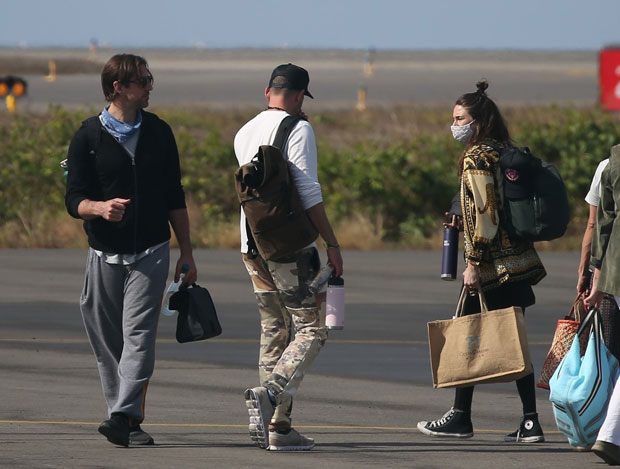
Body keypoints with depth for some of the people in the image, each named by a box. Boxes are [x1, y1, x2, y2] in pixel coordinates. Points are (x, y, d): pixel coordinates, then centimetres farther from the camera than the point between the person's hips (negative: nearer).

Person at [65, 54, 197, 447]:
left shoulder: (159, 132, 9)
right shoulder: (88, 137, 0)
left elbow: (174, 198, 15)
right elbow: (74, 200, -3)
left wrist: (187, 254, 12)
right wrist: (100, 208, -26)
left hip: (151, 253, 0)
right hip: (105, 254, 0)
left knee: (138, 335, -14)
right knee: (107, 341, 3)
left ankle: (124, 418, -23)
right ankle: (129, 422, 14)